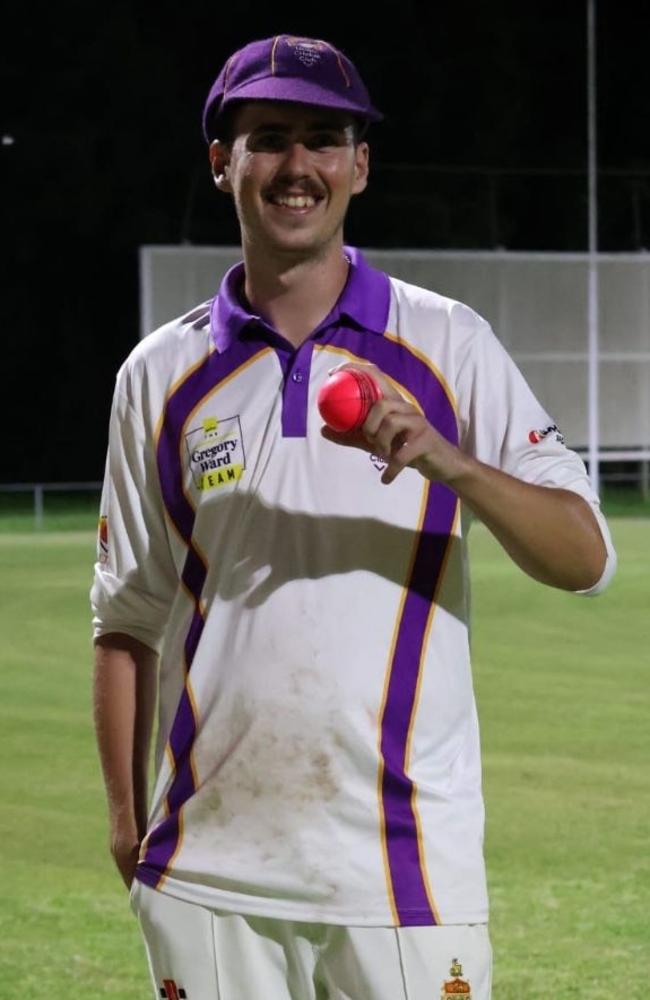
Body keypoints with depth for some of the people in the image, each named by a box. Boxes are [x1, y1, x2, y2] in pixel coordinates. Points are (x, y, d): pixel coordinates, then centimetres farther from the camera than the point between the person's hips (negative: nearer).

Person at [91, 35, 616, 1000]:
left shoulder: (448, 344, 4)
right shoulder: (161, 374, 9)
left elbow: (585, 557, -3)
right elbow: (128, 619, 13)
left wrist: (447, 463, -19)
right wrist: (126, 819, 6)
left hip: (404, 861, -2)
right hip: (209, 865, 2)